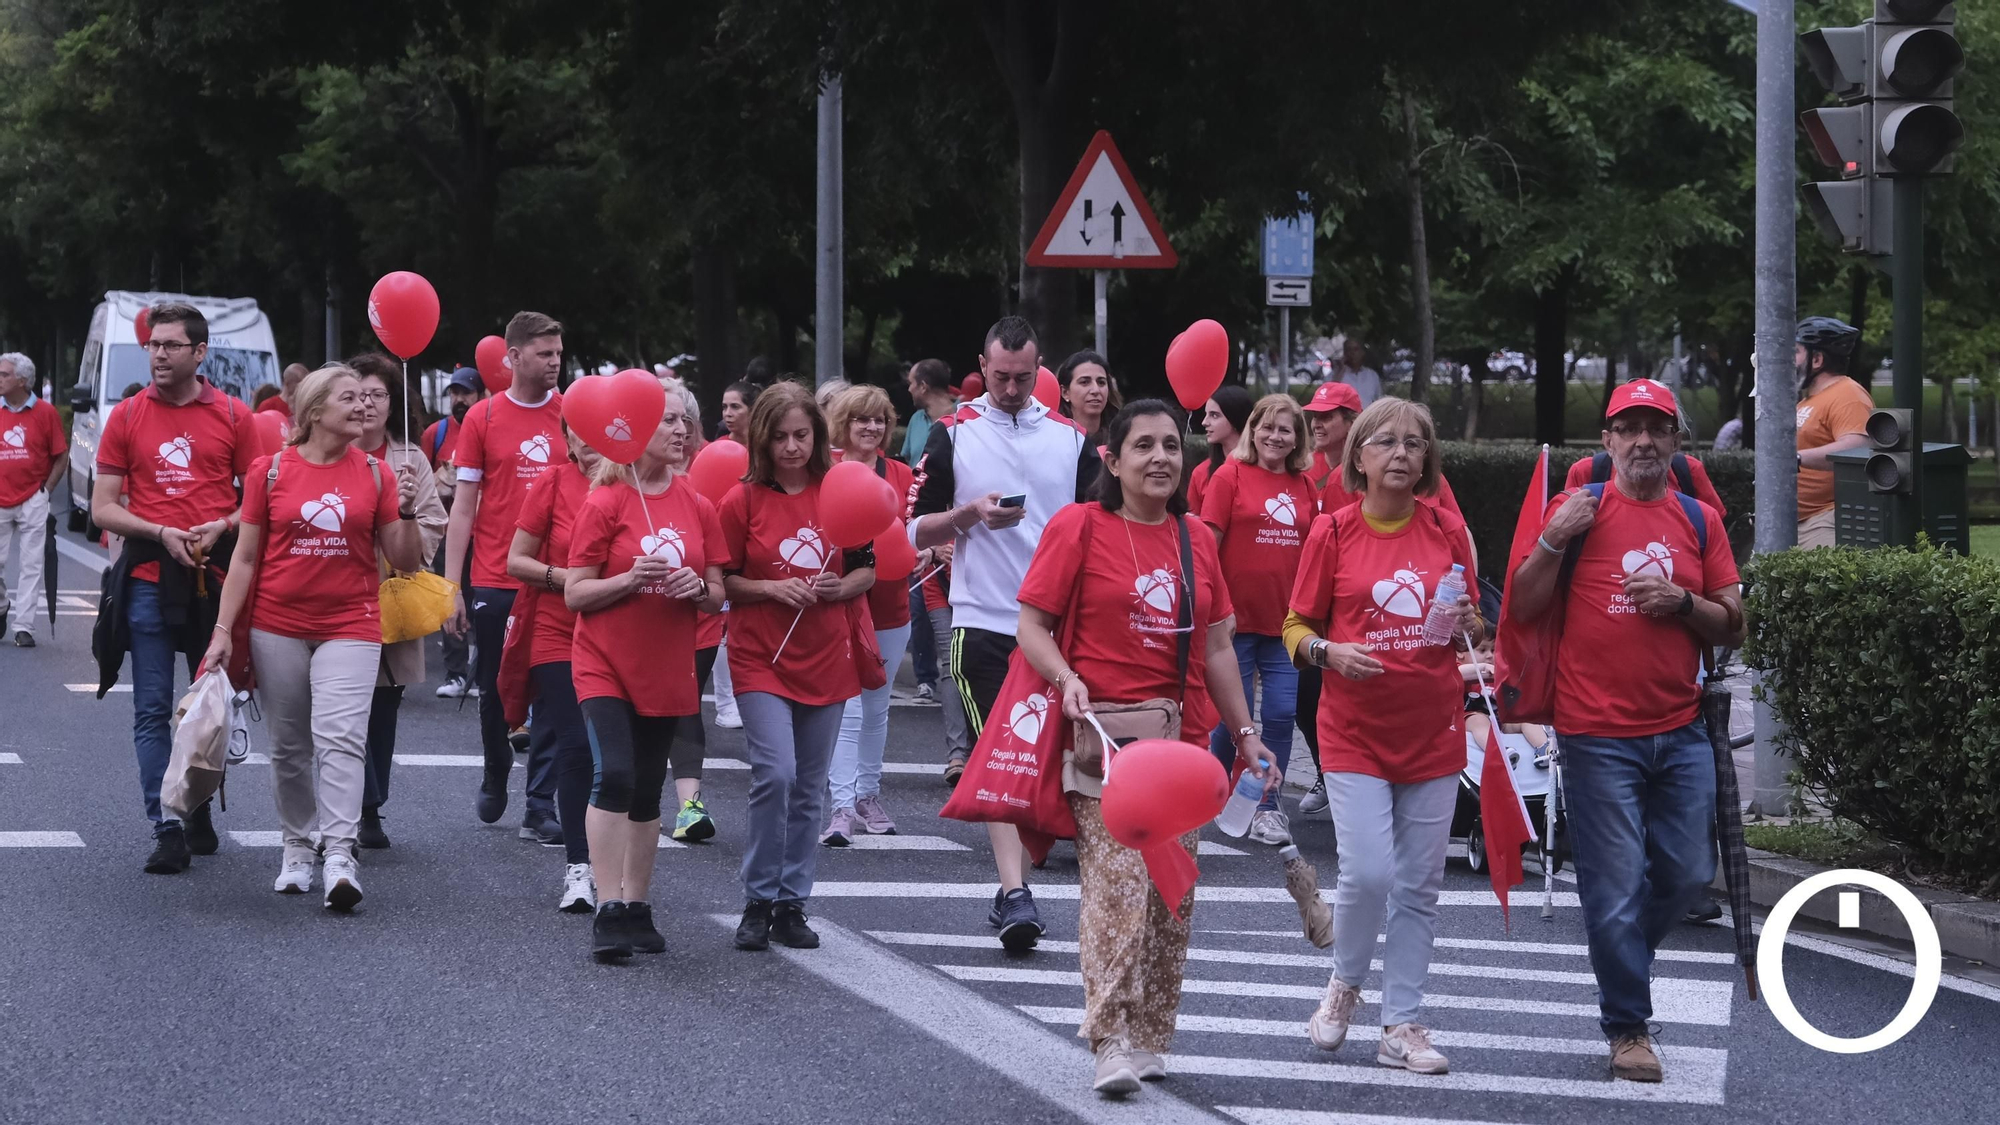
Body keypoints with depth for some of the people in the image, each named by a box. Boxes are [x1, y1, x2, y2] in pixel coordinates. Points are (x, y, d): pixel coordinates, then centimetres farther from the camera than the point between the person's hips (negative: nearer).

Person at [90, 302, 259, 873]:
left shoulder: (232, 415, 5)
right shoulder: (127, 416, 6)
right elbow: (103, 508, 4)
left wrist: (220, 527, -11)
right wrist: (161, 533, -11)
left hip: (216, 578, 0)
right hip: (149, 580, 0)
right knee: (153, 710, -6)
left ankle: (200, 811, 25)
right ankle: (166, 830, -7)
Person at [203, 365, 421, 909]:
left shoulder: (376, 474, 3)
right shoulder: (270, 471, 1)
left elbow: (406, 562, 5)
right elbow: (245, 557, 4)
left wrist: (407, 514, -13)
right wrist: (223, 629, -1)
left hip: (350, 625, -1)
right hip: (278, 627, 1)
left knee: (340, 736, -15)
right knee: (289, 745, 8)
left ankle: (340, 856, -21)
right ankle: (298, 848, 22)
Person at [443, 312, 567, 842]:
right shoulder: (483, 418, 1)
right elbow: (463, 505, 2)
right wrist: (450, 588, -3)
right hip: (496, 581, 0)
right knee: (494, 691, 11)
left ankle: (540, 808, 4)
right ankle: (495, 775, 36)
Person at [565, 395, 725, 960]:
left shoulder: (697, 507, 6)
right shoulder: (604, 505, -7)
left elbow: (717, 596, 11)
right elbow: (574, 594, -7)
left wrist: (698, 588, -12)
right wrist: (630, 579, -22)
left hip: (666, 673, 5)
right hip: (606, 666, -4)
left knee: (648, 793, 10)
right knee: (615, 776, -18)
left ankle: (637, 908, 19)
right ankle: (608, 912, -17)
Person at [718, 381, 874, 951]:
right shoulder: (743, 500, -3)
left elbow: (868, 568, 12)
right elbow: (721, 582, -1)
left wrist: (841, 587, -9)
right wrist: (772, 588, -16)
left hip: (825, 662, 3)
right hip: (761, 660, -3)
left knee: (809, 789, 7)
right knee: (775, 775, -17)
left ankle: (792, 904, 17)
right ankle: (758, 903, -4)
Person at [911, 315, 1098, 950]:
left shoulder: (1071, 438, 9)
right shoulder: (953, 436, 2)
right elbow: (918, 531, 4)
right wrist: (972, 513, -14)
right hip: (983, 619, -3)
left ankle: (1014, 887, 19)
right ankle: (1015, 893, -14)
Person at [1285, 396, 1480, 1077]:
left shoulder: (1448, 532, 5)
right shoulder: (1333, 534, -2)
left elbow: (1474, 629, 15)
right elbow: (1296, 629, 4)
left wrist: (1468, 627, -8)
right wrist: (1331, 653, -17)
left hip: (1433, 733, 3)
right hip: (1355, 732, -3)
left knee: (1419, 886, 5)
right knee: (1367, 873, -13)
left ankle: (1401, 1026, 14)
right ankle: (1344, 984, 15)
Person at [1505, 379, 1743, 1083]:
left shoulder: (1699, 520, 8)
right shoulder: (1580, 510, -1)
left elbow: (1732, 627, 9)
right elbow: (1522, 608, -3)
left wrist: (1682, 602, -10)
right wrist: (1553, 542, -16)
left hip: (1680, 732, 4)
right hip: (1599, 736, -4)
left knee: (1689, 872, 10)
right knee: (1616, 885, -1)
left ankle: (1620, 952, 37)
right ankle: (1628, 1028, 11)